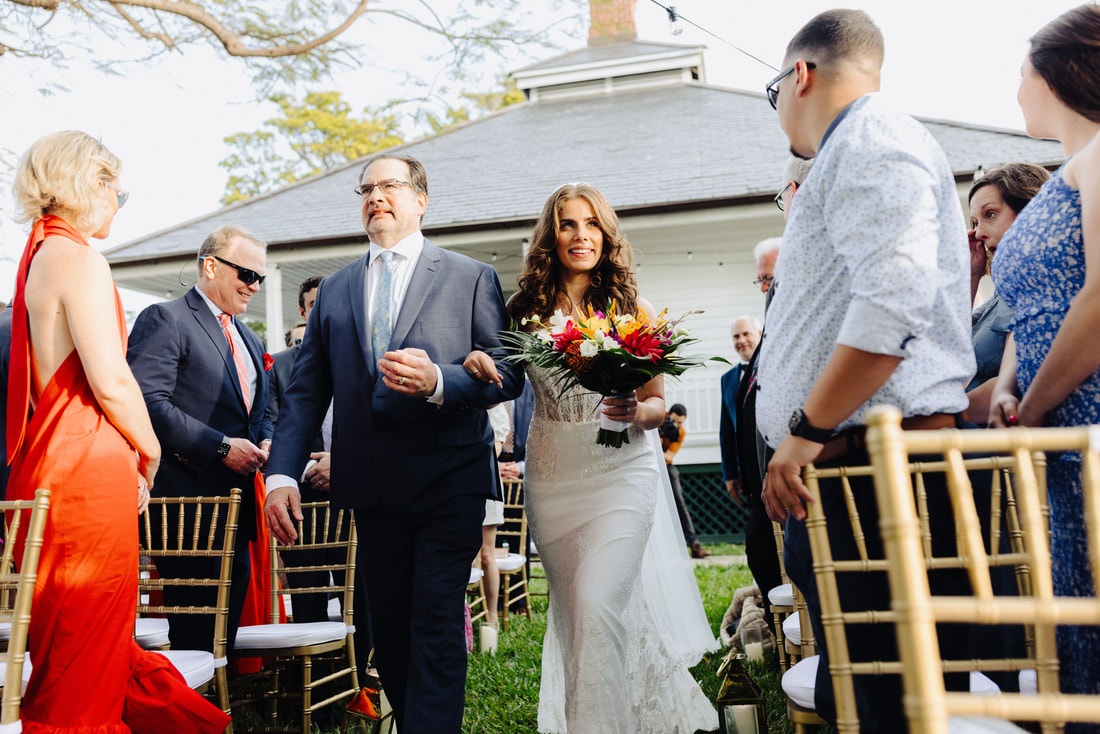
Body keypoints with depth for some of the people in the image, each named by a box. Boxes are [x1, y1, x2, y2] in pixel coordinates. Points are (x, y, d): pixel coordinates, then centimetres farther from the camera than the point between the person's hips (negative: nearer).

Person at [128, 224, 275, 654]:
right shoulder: (166, 320, -6)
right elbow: (149, 403, -18)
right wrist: (221, 446, -18)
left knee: (224, 634, 10)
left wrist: (264, 444, 4)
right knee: (194, 635, -7)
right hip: (190, 500, -8)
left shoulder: (250, 340, 21)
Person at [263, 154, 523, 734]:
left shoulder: (471, 277, 4)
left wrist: (439, 382, -20)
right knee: (388, 627, 11)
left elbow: (508, 374, -2)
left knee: (436, 625, -8)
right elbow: (306, 390, 9)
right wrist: (282, 473, -3)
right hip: (373, 485, 4)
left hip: (449, 481, -4)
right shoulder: (335, 289, 14)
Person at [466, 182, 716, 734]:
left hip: (620, 472, -2)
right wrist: (476, 363, -16)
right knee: (571, 613, 12)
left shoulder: (633, 310, -1)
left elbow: (657, 404, 2)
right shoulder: (525, 310, 2)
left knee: (598, 607, -16)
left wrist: (637, 410, -20)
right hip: (551, 476, 3)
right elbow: (502, 382, 6)